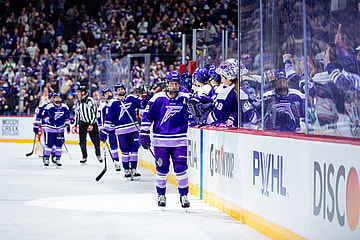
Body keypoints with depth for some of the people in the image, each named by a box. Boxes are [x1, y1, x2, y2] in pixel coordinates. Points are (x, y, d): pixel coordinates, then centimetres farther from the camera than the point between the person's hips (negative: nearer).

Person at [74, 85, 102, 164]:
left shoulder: (90, 100, -13)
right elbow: (77, 114, 18)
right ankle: (84, 157, 7)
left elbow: (94, 112, -14)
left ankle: (98, 154, 19)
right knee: (82, 141, -3)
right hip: (82, 123, 5)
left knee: (96, 141, -2)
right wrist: (75, 125, 14)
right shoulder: (78, 102, 8)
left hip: (92, 123, -5)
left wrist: (91, 124, -18)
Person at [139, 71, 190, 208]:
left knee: (181, 168, -4)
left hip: (180, 140, 1)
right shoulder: (158, 99, -3)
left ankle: (184, 195, 10)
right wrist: (144, 133, 1)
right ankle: (161, 195, 22)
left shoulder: (185, 98, 0)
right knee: (162, 169, 6)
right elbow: (147, 116, 2)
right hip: (161, 139, -1)